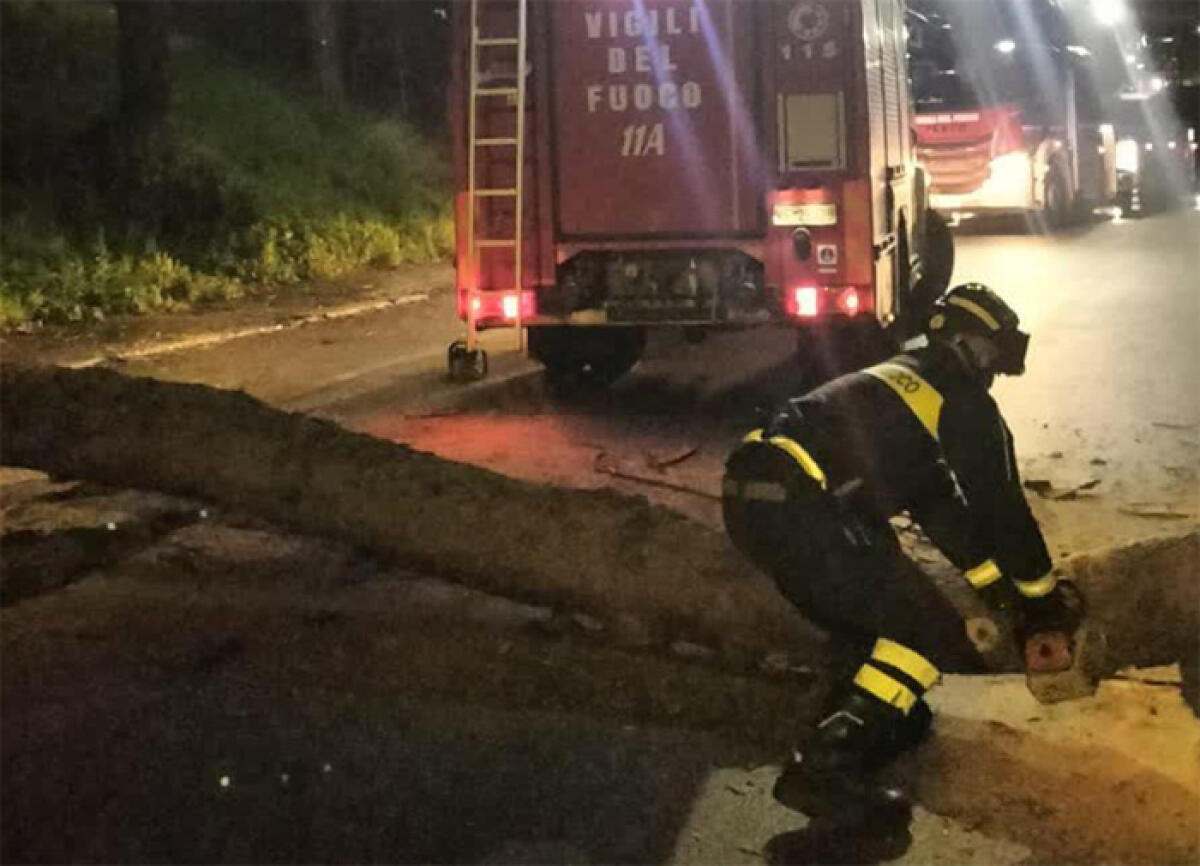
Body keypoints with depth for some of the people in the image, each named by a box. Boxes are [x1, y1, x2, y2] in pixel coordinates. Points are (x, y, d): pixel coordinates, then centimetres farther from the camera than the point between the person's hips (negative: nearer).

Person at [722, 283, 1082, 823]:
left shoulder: (902, 380, 32)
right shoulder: (965, 403, 6)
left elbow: (938, 501, 35)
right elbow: (1002, 508, 9)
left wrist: (999, 587, 38)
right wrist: (1045, 599, 24)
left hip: (750, 496, 9)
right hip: (802, 512, -9)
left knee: (871, 620, 27)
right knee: (928, 632, 0)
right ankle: (823, 770, -6)